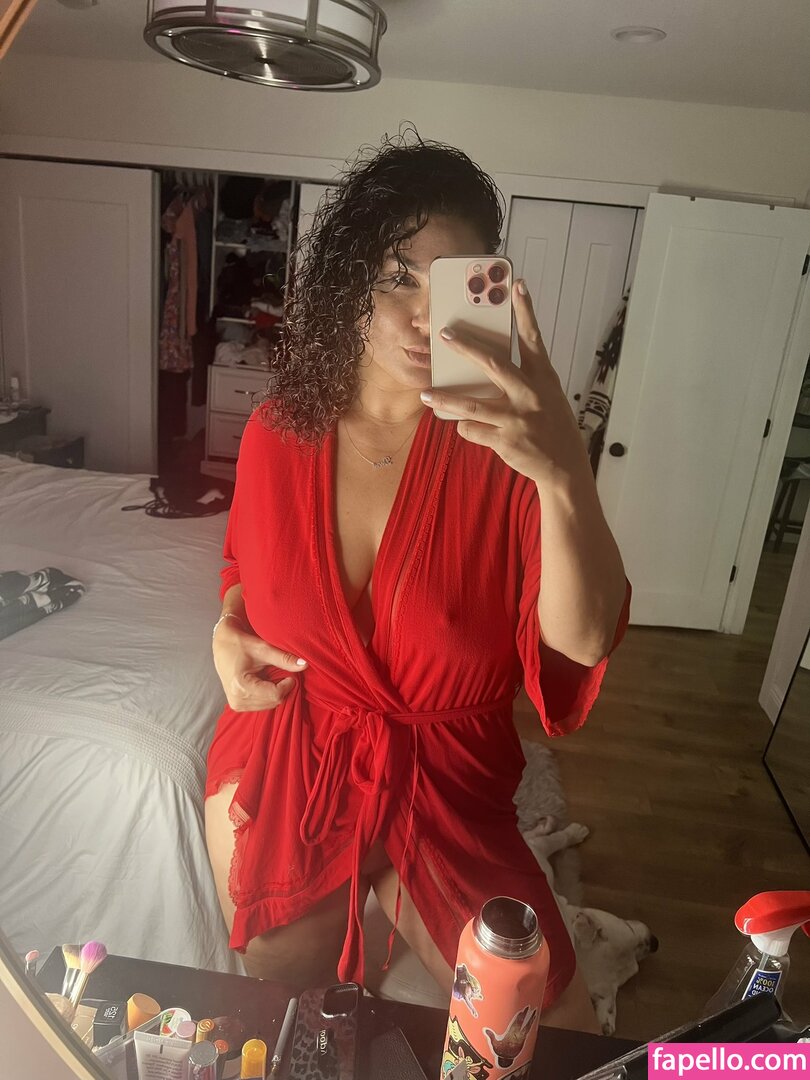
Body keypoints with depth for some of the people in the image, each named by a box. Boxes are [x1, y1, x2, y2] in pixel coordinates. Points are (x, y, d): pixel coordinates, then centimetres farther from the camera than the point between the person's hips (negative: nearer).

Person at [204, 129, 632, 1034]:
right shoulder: (280, 431, -8)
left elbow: (582, 643, -28)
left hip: (442, 795, -1)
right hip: (279, 782, 2)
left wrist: (565, 474, -44)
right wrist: (230, 630, -10)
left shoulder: (502, 439, -16)